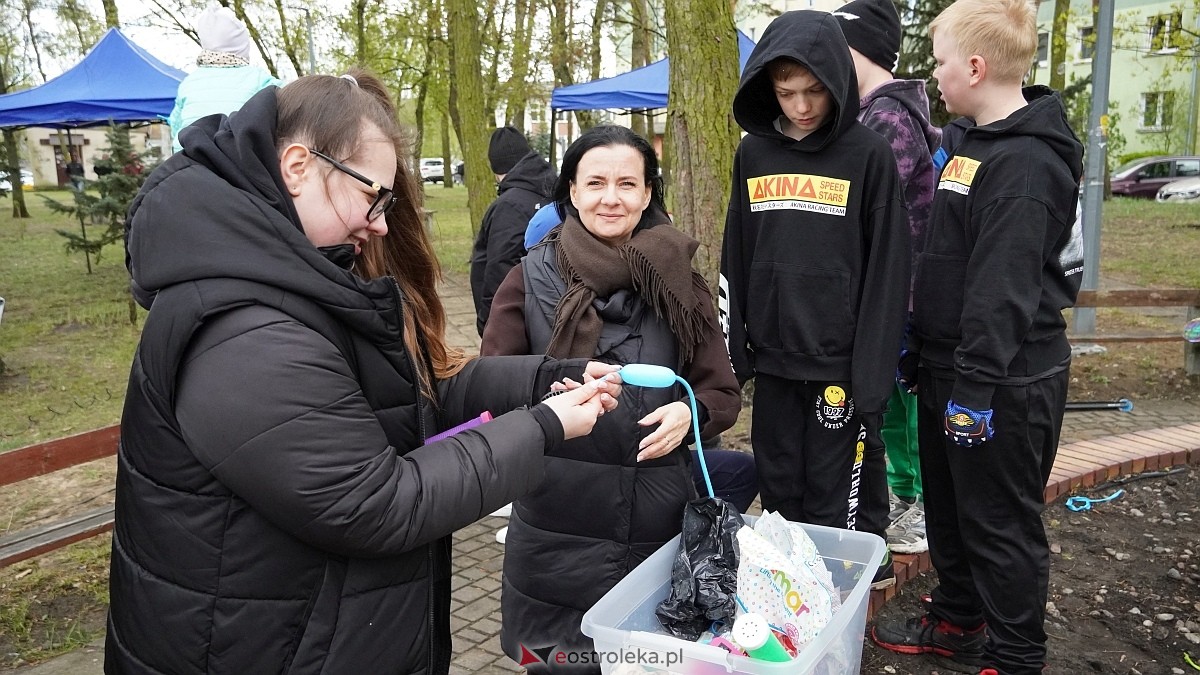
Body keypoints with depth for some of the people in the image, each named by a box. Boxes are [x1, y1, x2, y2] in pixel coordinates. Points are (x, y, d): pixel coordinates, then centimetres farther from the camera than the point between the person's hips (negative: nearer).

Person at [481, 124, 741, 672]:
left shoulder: (678, 283, 4)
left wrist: (689, 412, -16)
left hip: (660, 526, 2)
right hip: (556, 531, -1)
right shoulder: (532, 278, -1)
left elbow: (723, 393, 6)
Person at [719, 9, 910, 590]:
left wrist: (871, 373, -12)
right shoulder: (753, 153, 5)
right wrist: (733, 350, 7)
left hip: (838, 362, -4)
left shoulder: (868, 155, -6)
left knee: (833, 505, 5)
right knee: (778, 495, 14)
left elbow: (886, 274, -8)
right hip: (771, 358, 4)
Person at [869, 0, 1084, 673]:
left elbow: (1005, 290, -25)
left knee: (1001, 524, 5)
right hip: (951, 367, 10)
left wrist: (977, 386, -23)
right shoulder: (974, 143, 11)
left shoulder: (1025, 162, -20)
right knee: (950, 508, 21)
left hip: (1001, 382, -10)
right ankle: (958, 620, 39)